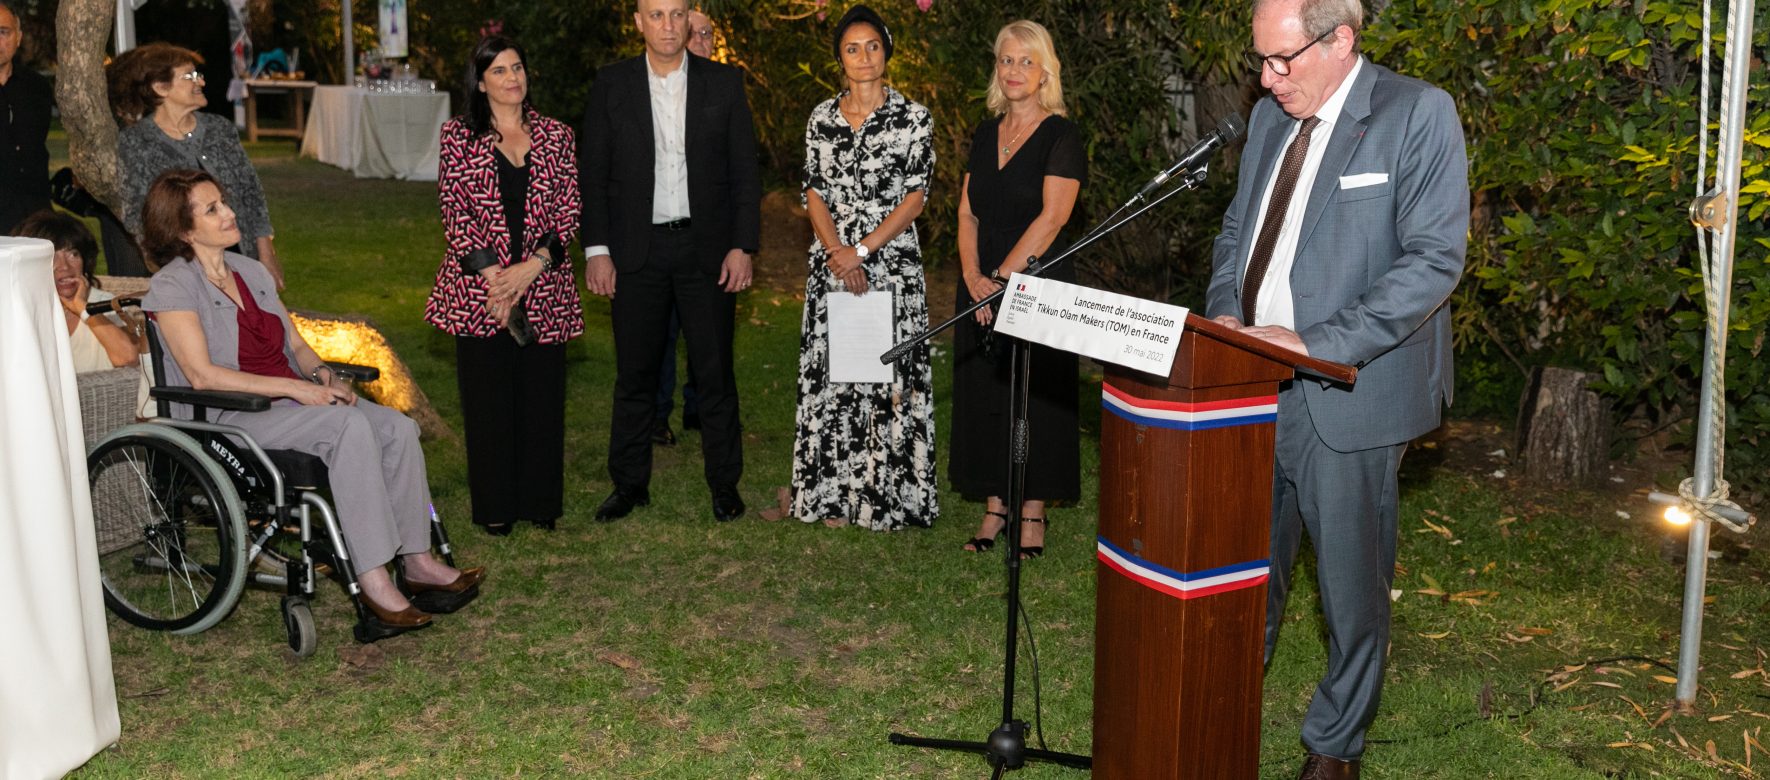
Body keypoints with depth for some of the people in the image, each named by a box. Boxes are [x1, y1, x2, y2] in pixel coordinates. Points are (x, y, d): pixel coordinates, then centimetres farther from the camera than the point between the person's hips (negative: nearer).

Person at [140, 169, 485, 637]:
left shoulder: (252, 273, 17)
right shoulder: (172, 287, -5)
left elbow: (296, 344, 20)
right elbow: (202, 375, -16)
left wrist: (322, 374, -3)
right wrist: (294, 388, -21)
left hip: (292, 400, 7)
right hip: (228, 417, -7)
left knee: (398, 427, -19)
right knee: (350, 427, -33)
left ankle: (417, 561, -19)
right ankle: (373, 580, -35)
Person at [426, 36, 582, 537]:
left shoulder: (555, 136, 8)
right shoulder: (459, 136, 3)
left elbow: (570, 210, 3)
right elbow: (455, 212, -3)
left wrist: (534, 265, -10)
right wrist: (491, 276, -12)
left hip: (543, 286, 2)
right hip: (480, 285, -1)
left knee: (542, 394, 5)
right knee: (488, 397, 3)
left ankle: (540, 503, 18)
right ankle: (495, 508, 15)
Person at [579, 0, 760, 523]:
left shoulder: (724, 83, 2)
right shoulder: (611, 86, 3)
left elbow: (745, 171, 2)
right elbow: (593, 174, 4)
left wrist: (742, 246, -5)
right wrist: (596, 250, -3)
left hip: (707, 250, 0)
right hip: (637, 252, 1)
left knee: (715, 375, 5)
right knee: (634, 376, 7)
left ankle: (725, 484, 17)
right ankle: (630, 485, 19)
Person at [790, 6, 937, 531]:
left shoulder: (913, 117, -1)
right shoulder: (822, 117, 9)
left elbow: (915, 197, -6)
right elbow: (814, 193, 6)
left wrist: (861, 251, -14)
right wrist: (837, 254, -10)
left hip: (892, 263, -3)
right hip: (830, 265, 3)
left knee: (887, 376, -3)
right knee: (831, 376, 5)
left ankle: (886, 495, 7)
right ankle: (834, 493, 13)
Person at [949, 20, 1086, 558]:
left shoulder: (1061, 136, -6)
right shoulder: (986, 135, 12)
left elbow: (1052, 218, -15)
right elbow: (968, 214, 8)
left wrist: (1003, 277, -17)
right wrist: (973, 278, -6)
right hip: (982, 289, 6)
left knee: (1036, 395, -1)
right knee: (984, 394, 8)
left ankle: (1033, 513, 8)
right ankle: (994, 508, 17)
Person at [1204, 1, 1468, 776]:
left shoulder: (1418, 114, -10)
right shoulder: (1270, 114, 11)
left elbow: (1434, 260, -16)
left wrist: (1316, 342, -22)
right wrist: (1225, 312, 2)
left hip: (1345, 394, -6)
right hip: (1255, 382, 6)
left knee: (1350, 579, 6)